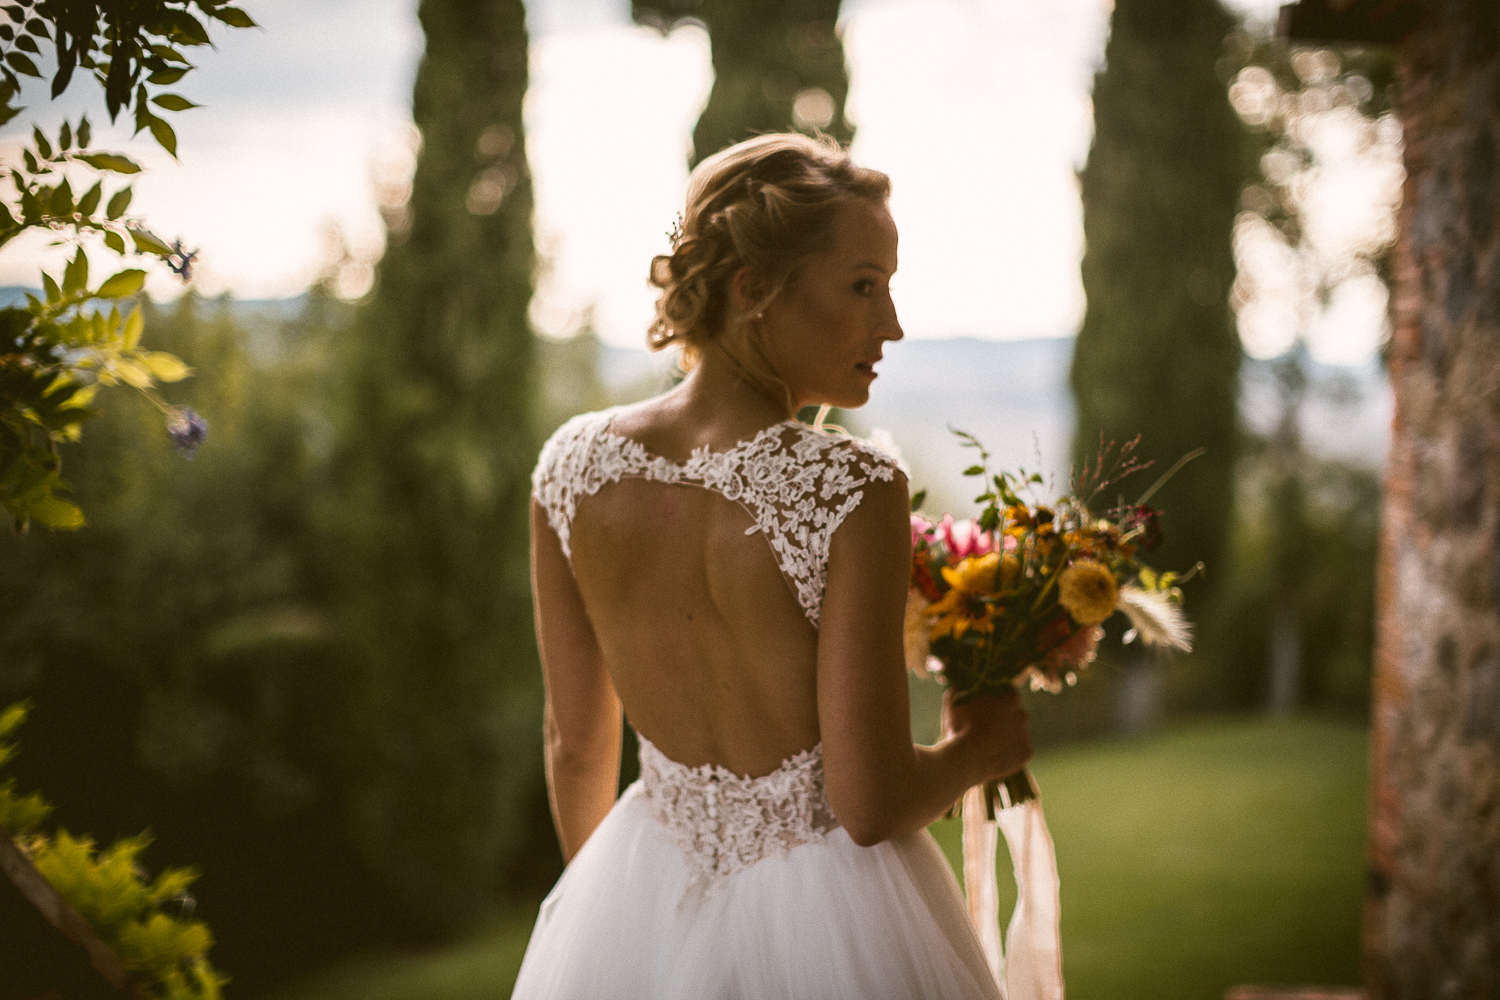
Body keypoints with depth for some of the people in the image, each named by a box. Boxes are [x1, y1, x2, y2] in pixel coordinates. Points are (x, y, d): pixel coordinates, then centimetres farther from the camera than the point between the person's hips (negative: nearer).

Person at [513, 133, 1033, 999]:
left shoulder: (574, 466, -10)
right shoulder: (852, 490, -24)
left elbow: (577, 744, 2)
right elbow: (869, 803, -21)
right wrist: (982, 748, -1)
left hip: (640, 914, 4)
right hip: (824, 921, -3)